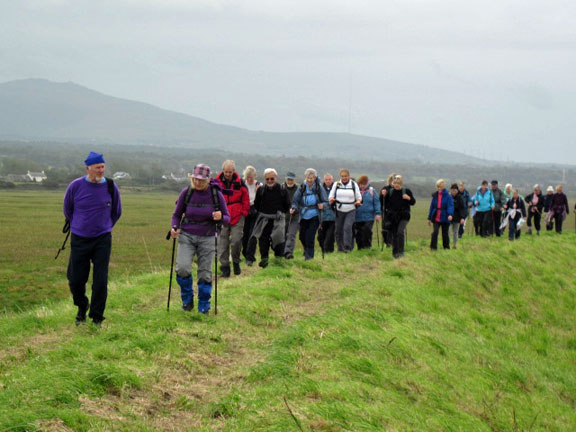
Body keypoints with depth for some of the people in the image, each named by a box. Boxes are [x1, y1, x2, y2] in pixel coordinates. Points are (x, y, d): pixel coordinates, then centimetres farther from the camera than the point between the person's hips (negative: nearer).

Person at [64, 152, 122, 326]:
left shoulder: (111, 187, -3)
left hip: (102, 240, 0)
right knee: (75, 280, 4)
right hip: (79, 240, 0)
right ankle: (82, 307, 33)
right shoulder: (75, 186, -6)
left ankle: (96, 318, 7)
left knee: (100, 282, -5)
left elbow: (116, 212, 14)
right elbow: (67, 210, 12)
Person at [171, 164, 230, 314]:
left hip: (207, 238, 0)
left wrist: (220, 218, -22)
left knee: (205, 274, 1)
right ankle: (187, 299, 8)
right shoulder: (186, 193, -4)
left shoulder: (216, 194, -6)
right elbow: (177, 214, 9)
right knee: (182, 268, -17)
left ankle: (204, 308, 19)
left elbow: (227, 219, 1)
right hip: (187, 236, 0)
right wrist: (174, 227, -11)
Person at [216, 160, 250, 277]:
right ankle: (225, 268, 7)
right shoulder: (217, 182, 2)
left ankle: (236, 262, 15)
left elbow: (245, 199, 9)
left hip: (237, 218, -1)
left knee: (236, 241, -9)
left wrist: (244, 212, 3)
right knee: (223, 243, 0)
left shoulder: (240, 183, 2)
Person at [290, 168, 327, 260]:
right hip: (303, 216, 3)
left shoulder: (319, 188, -4)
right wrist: (294, 208, -20)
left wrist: (322, 205, -25)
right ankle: (307, 251, 39)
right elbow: (295, 200, -1)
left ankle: (309, 256, 3)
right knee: (302, 237, 10)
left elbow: (325, 201, -2)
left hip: (314, 217, -3)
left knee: (310, 238, -11)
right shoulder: (301, 188, 0)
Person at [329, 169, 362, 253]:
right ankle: (340, 248, 15)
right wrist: (331, 199, -17)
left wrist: (358, 201, -15)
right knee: (339, 230, 2)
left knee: (347, 227, -20)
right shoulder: (336, 184, 6)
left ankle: (347, 247, -20)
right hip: (339, 211, 2)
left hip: (351, 211, -2)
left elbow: (359, 197, 8)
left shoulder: (354, 184, 4)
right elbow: (331, 196, 7)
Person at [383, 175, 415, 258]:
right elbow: (385, 203, 18)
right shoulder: (390, 192, 6)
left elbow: (413, 202, 4)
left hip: (403, 216, -3)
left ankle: (401, 252, -17)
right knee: (394, 235, 7)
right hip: (392, 217, 3)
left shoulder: (406, 191, 0)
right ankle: (395, 252, 21)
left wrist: (409, 198, -13)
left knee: (400, 232, -20)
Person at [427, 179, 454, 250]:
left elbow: (450, 205, -16)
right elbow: (432, 206, 11)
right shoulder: (435, 195, 6)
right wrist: (429, 218, 12)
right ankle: (433, 247, -7)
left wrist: (450, 214, -34)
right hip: (436, 218, 2)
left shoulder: (448, 196, -6)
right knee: (435, 232, -12)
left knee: (445, 233, 7)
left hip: (445, 218, -2)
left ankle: (446, 247, 22)